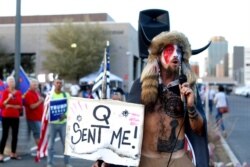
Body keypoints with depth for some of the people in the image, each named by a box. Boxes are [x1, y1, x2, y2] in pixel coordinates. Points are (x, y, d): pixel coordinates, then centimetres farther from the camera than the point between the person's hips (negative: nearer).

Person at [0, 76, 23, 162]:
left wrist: (11, 106, -13)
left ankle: (13, 154, 18)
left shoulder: (18, 93, 5)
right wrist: (8, 98, -22)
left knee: (15, 136, 8)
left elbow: (20, 105, 1)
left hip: (15, 117, 4)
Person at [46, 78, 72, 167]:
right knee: (50, 144, 3)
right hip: (52, 122, -1)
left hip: (63, 122, 1)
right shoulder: (50, 95, 5)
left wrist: (65, 115, -17)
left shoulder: (66, 95, 7)